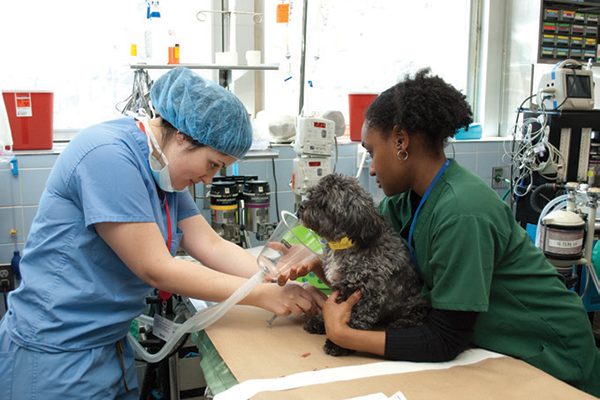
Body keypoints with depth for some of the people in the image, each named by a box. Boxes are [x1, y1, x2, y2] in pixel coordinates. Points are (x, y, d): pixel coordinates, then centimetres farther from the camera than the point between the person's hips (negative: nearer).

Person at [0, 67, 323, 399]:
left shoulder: (164, 171, 5)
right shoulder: (109, 156, -23)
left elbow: (211, 245, -1)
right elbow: (156, 269, -24)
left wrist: (283, 282, -13)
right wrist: (264, 295, -20)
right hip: (55, 358, -8)